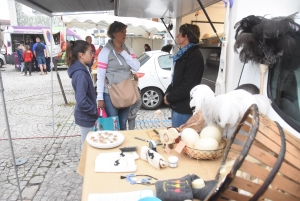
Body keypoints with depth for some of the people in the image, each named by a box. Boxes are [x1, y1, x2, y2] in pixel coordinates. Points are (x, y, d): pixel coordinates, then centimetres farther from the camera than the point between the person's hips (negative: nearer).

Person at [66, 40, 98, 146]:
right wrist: (94, 111, -17)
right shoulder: (80, 74, -24)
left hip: (86, 116, 9)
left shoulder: (81, 70, 5)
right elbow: (81, 101, -31)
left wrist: (94, 109, 9)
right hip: (86, 117, -9)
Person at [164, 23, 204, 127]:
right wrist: (168, 93, 3)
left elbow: (187, 85, -23)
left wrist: (169, 98, -13)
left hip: (184, 107, -9)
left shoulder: (195, 56, -17)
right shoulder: (183, 54, 14)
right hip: (178, 104, 9)